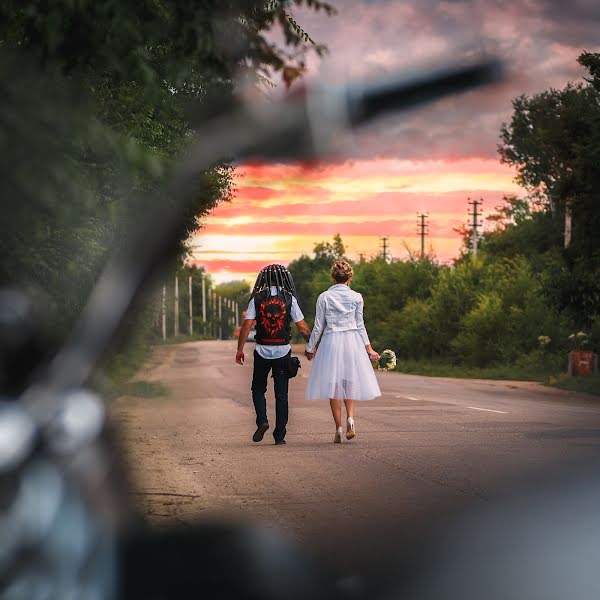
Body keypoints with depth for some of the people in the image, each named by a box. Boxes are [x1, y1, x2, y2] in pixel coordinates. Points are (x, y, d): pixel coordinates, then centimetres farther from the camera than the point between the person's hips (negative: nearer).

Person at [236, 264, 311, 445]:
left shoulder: (257, 299, -3)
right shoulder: (289, 299, -3)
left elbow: (246, 326, -9)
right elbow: (302, 327, -4)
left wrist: (240, 349, -2)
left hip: (262, 351, 0)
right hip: (283, 352, 0)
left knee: (258, 389, 17)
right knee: (281, 394, 7)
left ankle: (262, 420, -5)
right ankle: (279, 435, 7)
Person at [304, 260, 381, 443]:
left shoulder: (324, 297, -1)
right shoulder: (356, 297, 0)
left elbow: (318, 326, 1)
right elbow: (360, 325, 2)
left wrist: (310, 348, 12)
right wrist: (368, 347, 10)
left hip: (331, 342, -1)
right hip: (352, 341, 1)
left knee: (333, 385, 4)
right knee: (350, 381, 13)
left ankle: (338, 428, 2)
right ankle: (350, 417, -10)